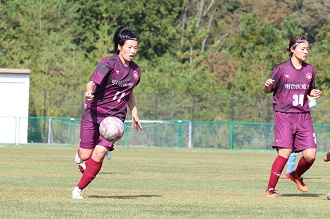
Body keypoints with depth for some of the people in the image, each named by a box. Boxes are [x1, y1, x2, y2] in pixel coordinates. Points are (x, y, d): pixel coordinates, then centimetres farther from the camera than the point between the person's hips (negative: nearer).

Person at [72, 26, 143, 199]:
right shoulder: (108, 64, -13)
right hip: (94, 114, -3)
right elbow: (93, 82, -28)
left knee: (99, 154, -13)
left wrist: (134, 113, 25)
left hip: (115, 118, 3)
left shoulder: (135, 70, 6)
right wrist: (89, 92, -49)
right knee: (86, 155, -2)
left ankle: (79, 189, 1)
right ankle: (81, 154, 38)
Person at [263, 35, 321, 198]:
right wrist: (267, 86, -21)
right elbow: (267, 91, 2)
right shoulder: (281, 69, -2)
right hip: (284, 115, -4)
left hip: (303, 116, 4)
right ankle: (270, 189, -2)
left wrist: (315, 93, 2)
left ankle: (296, 176, 25)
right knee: (285, 152, -15)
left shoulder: (310, 70, 11)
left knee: (310, 154, -6)